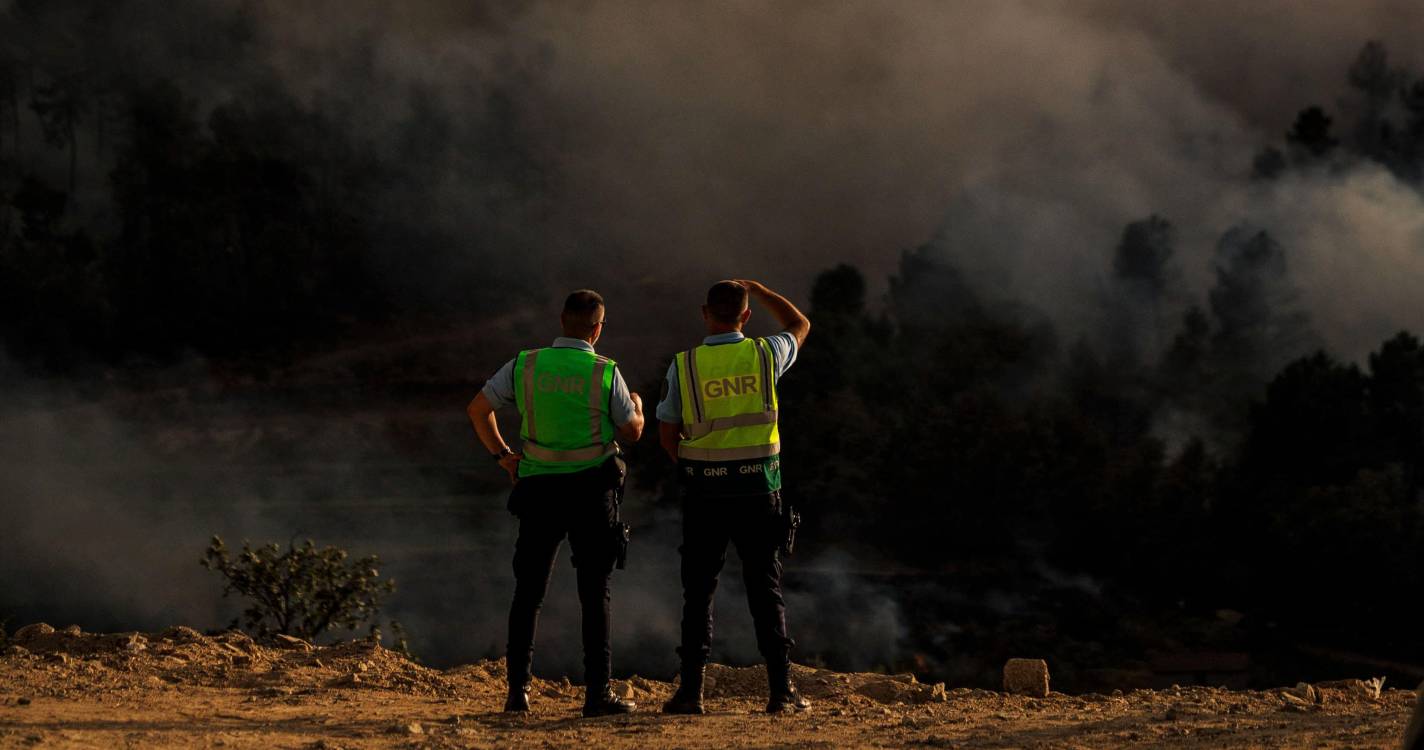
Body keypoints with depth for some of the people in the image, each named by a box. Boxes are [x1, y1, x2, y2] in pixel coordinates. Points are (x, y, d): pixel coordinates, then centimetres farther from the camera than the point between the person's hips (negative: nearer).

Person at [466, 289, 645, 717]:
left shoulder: (525, 365, -2)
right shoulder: (605, 373, -8)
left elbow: (478, 409, 3)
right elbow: (632, 432, 2)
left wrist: (501, 455, 13)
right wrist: (637, 406, 24)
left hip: (539, 489, 2)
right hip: (593, 490, -2)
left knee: (528, 591, 10)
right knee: (595, 594, 3)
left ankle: (518, 688, 5)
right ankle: (597, 693, -2)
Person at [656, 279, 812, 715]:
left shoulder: (684, 366, -4)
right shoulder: (765, 356, -2)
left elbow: (667, 437, 0)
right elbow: (800, 325, 20)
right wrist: (756, 289, 29)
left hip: (704, 493, 0)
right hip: (758, 490, 1)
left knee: (699, 592, 7)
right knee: (765, 589, 6)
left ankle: (692, 690, 3)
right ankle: (781, 690, 3)